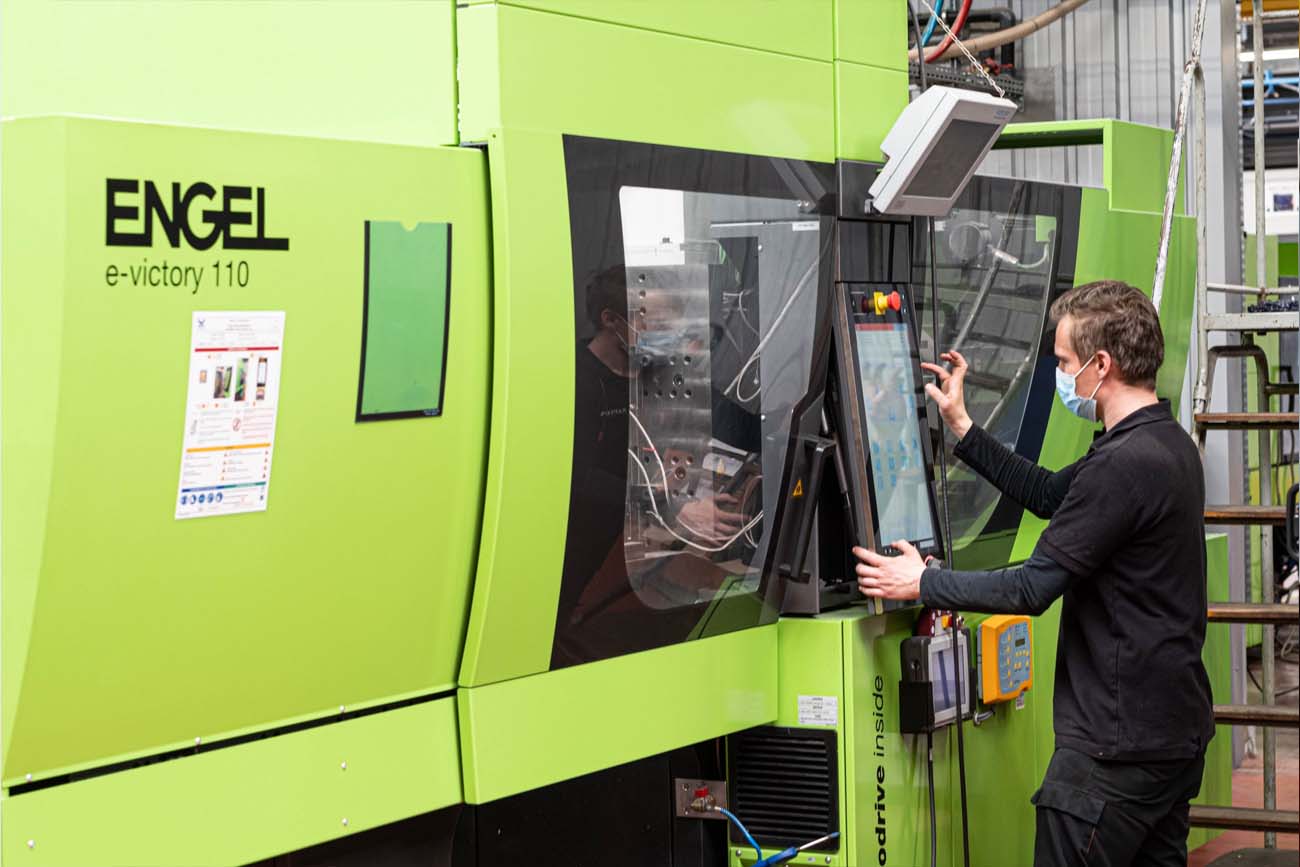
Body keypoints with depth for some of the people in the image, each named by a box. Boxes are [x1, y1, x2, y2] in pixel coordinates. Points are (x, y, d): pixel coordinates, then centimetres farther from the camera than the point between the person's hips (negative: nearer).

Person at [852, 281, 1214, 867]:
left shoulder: (1123, 466, -23)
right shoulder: (1168, 444, 11)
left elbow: (1032, 589, -20)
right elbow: (1048, 495, 22)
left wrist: (922, 583, -7)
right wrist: (962, 427, 21)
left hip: (1119, 743, -10)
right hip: (1177, 730, 10)